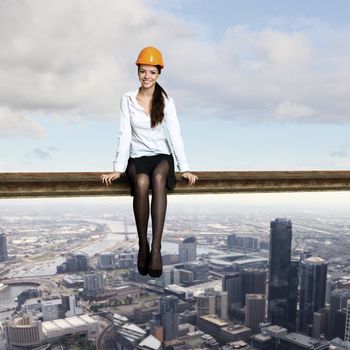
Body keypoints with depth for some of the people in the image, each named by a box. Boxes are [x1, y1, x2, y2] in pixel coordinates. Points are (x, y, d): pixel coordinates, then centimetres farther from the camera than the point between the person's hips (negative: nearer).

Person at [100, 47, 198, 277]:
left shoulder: (166, 101, 2)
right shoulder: (128, 100, 2)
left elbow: (175, 134, -5)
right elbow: (125, 135, -4)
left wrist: (184, 168, -13)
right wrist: (118, 169, -13)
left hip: (161, 156, 0)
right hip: (137, 157, 0)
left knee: (158, 178, -36)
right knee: (141, 182, -35)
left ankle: (156, 248, -36)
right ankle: (143, 246, -22)